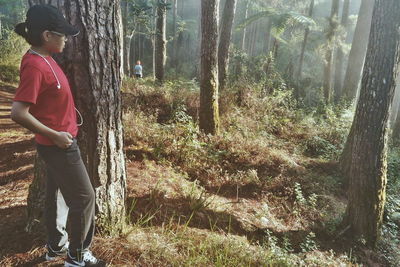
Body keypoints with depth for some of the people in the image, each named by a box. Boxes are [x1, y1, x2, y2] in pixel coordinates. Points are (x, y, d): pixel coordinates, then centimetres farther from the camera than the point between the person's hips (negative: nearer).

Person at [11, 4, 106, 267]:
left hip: (60, 142, 9)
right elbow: (19, 113, -26)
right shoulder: (35, 66, -22)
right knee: (84, 197, 2)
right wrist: (55, 135, -19)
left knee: (58, 195, 20)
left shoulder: (45, 59, 6)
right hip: (59, 145, -9)